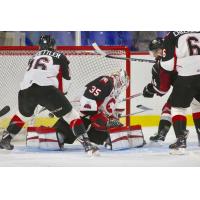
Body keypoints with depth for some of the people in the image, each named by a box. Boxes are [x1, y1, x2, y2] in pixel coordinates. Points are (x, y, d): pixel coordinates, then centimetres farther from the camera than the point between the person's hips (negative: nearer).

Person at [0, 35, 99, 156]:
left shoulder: (35, 57, 34)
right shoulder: (59, 56, 22)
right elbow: (66, 78, 18)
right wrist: (60, 94, 35)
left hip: (25, 89, 5)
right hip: (46, 89, -5)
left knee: (23, 114, 35)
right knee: (70, 114, 3)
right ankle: (86, 144, -11)